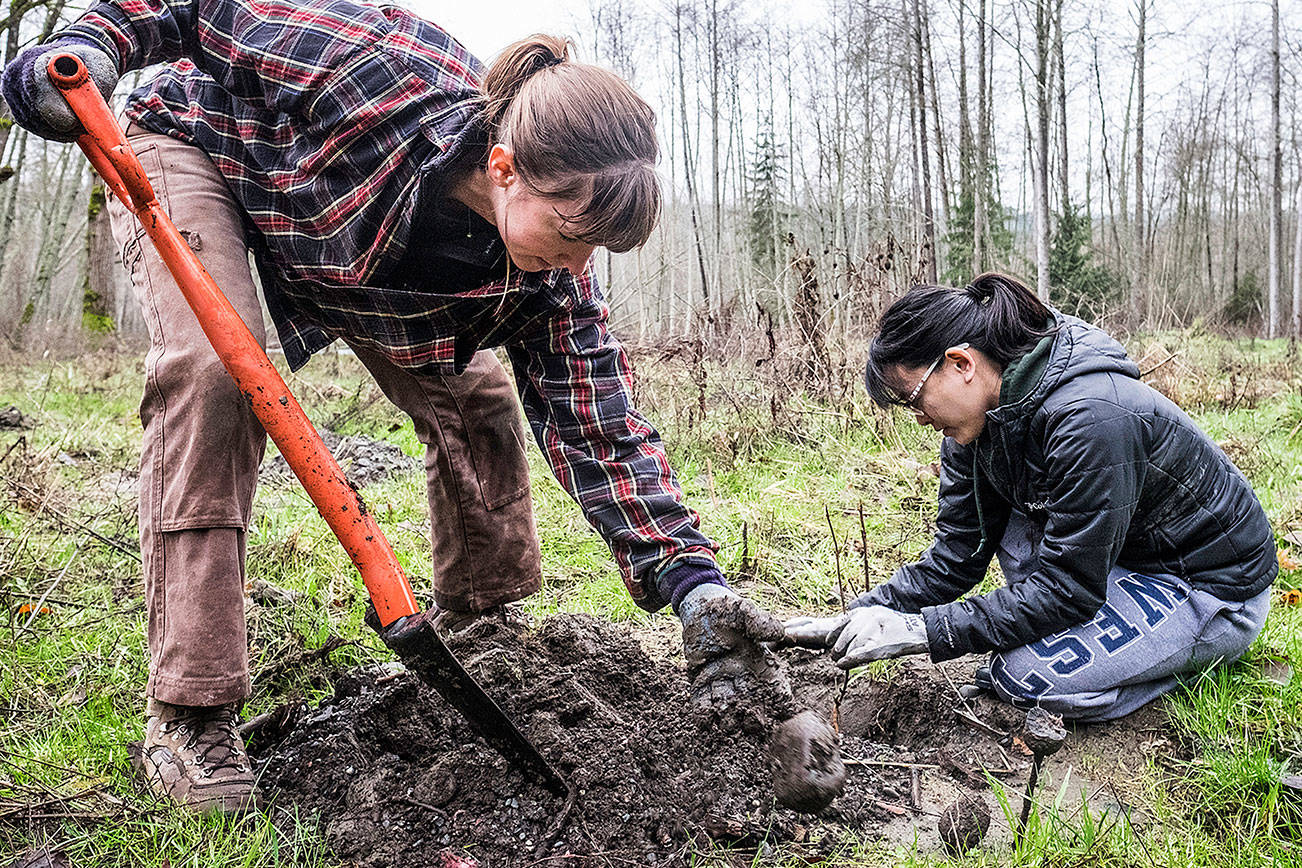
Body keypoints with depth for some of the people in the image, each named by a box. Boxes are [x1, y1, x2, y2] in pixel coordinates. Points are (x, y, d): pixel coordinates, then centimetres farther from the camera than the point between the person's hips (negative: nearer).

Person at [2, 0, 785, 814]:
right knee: (217, 369, -30)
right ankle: (188, 709, -20)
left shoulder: (548, 279, -26)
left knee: (474, 402, -5)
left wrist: (694, 581, -33)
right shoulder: (383, 74, -42)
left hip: (364, 260, 4)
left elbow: (604, 429, -25)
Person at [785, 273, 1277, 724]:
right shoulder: (980, 418, -7)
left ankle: (1192, 658, 1)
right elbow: (955, 556, -4)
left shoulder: (1088, 418, -33)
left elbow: (1067, 588, -31)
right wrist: (859, 618, -15)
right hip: (1119, 559, 8)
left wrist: (919, 631, -31)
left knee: (1028, 675, -23)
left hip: (1216, 592, -8)